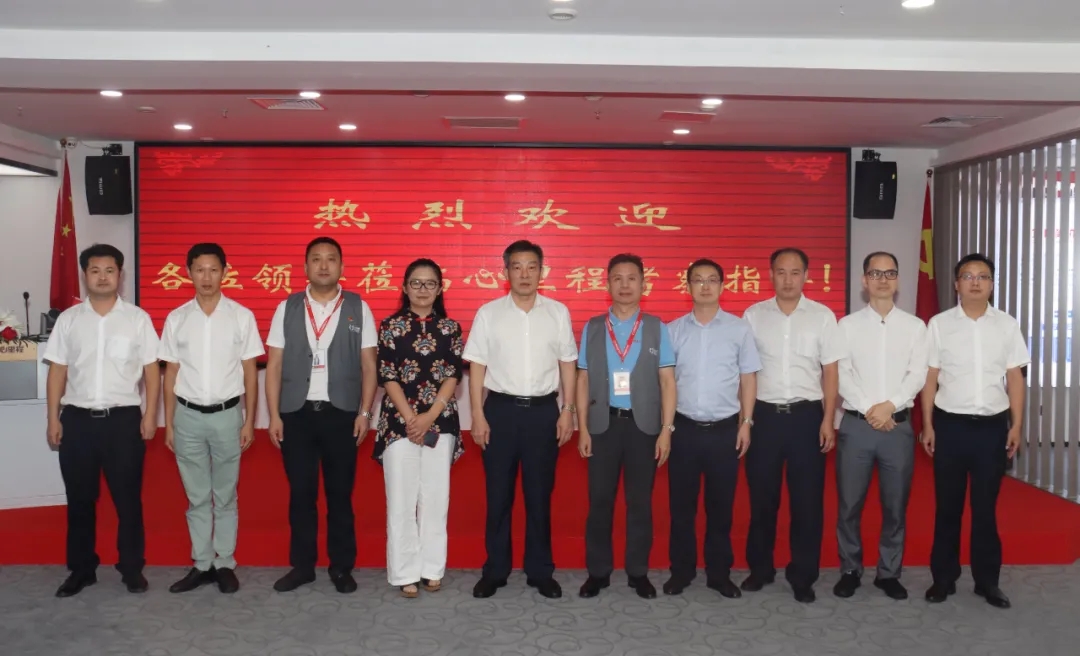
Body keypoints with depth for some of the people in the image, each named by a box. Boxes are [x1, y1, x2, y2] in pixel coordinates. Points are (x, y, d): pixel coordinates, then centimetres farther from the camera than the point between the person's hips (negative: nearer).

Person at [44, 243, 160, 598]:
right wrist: (53, 418, 2)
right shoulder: (68, 319, 6)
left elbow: (152, 369, 1)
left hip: (123, 419, -2)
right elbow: (57, 371, 7)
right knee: (79, 499, 11)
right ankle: (81, 569, 25)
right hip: (77, 419, 2)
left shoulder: (137, 318, 1)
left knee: (128, 498, 5)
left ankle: (132, 568, 18)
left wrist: (150, 415, -5)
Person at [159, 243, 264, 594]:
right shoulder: (176, 318, 2)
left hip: (227, 414, -2)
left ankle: (225, 564, 20)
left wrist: (249, 421, -3)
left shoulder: (242, 316, -3)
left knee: (225, 496, 9)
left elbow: (250, 372, 0)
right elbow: (171, 373, 6)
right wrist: (168, 423, 4)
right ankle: (202, 564, 21)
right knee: (197, 497, 11)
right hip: (189, 416, 2)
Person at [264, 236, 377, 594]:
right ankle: (302, 565, 22)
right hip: (296, 413, 1)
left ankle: (341, 567, 20)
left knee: (340, 494, 8)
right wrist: (274, 415, -1)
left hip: (341, 413, -1)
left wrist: (365, 412, -4)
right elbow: (274, 366, 5)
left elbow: (369, 366, 2)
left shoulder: (358, 308, 2)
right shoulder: (287, 308, 5)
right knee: (301, 493, 9)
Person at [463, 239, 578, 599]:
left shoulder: (558, 312, 3)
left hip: (543, 410, 1)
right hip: (501, 409, 0)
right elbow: (477, 367, 1)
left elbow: (567, 364, 6)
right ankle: (495, 570, 22)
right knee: (498, 494, 8)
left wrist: (568, 411, 1)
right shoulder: (488, 313, 0)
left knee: (539, 495, 9)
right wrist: (478, 416, -4)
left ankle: (540, 571, 23)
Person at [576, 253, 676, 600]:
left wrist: (666, 429, -6)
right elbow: (583, 380, 4)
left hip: (644, 424, 0)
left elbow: (667, 381, 0)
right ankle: (598, 572, 19)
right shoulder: (592, 328, 5)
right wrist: (582, 428, -1)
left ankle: (638, 572, 21)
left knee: (640, 501, 8)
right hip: (603, 424, 1)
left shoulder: (656, 328, 2)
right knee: (600, 500, 6)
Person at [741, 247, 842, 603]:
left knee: (807, 499, 6)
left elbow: (830, 371, 1)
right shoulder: (753, 315, 2)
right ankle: (760, 568, 27)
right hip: (764, 414, 1)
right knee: (762, 496, 11)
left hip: (806, 415, 0)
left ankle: (803, 575, 21)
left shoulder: (823, 316, 0)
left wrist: (828, 419, -5)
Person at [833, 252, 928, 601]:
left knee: (895, 505, 8)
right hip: (856, 424, -1)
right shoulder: (848, 324, 4)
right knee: (849, 504, 5)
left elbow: (918, 375, -2)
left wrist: (889, 405, -16)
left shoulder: (915, 326, 6)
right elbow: (842, 375, -4)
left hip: (898, 425, 1)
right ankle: (850, 570, 19)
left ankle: (888, 573, 22)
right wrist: (868, 410, -14)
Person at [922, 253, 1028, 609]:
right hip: (950, 424, -1)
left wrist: (1016, 425, 1)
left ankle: (987, 580, 22)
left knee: (986, 507, 9)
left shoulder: (1007, 325, 3)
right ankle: (944, 577, 19)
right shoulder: (939, 324, -1)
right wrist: (927, 425, -2)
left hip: (993, 426, 1)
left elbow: (1015, 378, 5)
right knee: (947, 506, 8)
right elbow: (930, 378, 1)